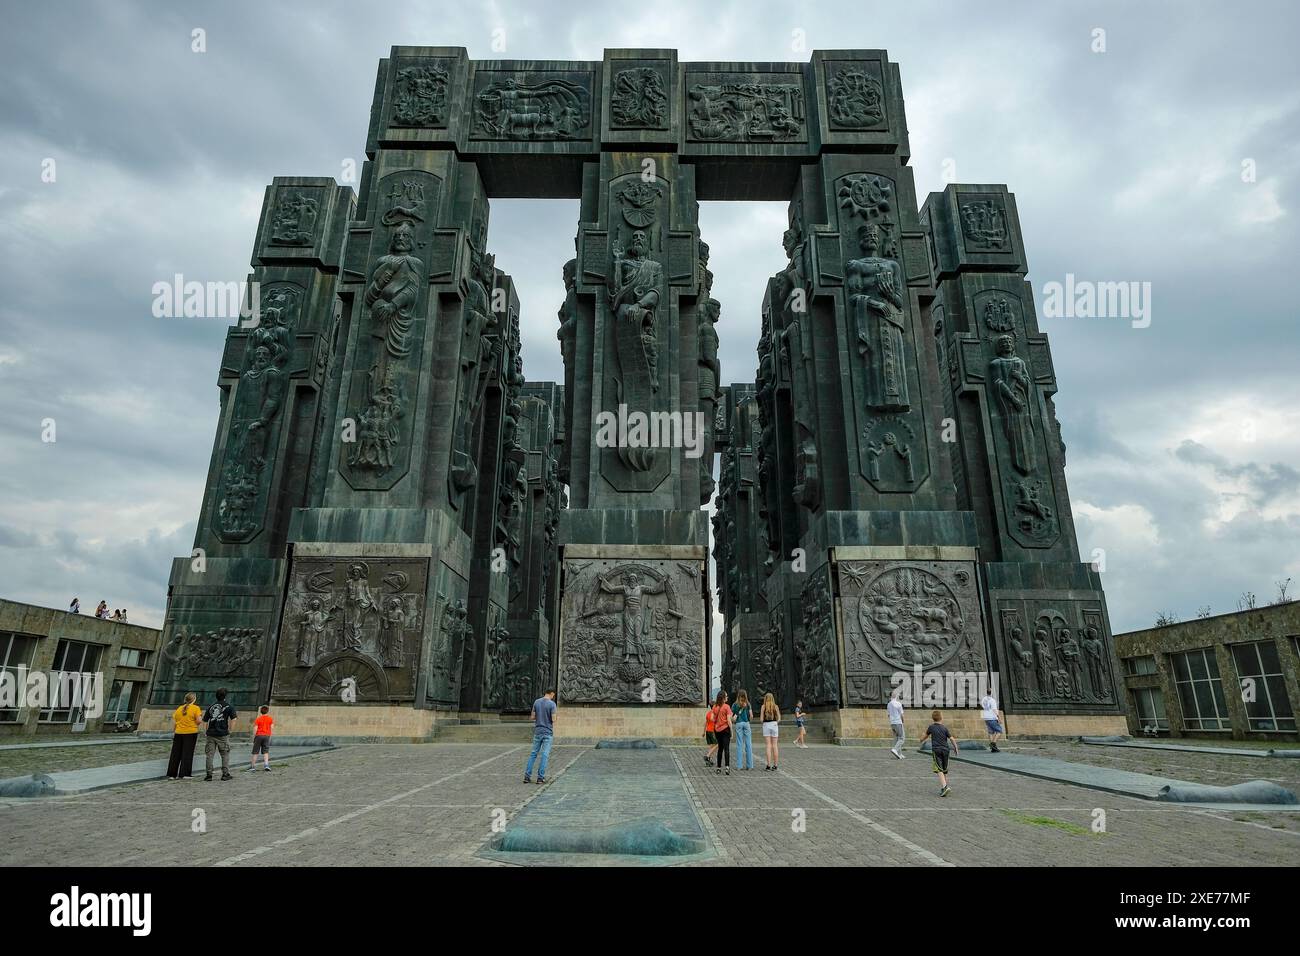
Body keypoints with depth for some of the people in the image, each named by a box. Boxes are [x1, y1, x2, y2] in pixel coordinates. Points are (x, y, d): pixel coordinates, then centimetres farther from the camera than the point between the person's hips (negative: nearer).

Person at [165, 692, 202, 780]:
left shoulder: (179, 708, 10)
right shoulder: (195, 708, -5)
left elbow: (173, 722, 9)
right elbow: (198, 721, -12)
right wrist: (201, 716, 9)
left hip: (178, 733, 4)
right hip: (191, 733, -4)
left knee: (175, 754, 11)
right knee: (187, 753, 1)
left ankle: (171, 774, 13)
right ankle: (183, 774, 0)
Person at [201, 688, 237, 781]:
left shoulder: (210, 707, 10)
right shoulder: (228, 707, -1)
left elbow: (205, 721, 10)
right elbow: (233, 719, -11)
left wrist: (208, 730, 18)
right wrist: (229, 729, 1)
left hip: (211, 734, 3)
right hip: (223, 734, -3)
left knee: (209, 754, 8)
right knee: (225, 755, 6)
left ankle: (209, 774, 8)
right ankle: (225, 774, 5)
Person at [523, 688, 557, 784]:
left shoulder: (536, 702, 3)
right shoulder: (552, 704, -11)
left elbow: (533, 717, 6)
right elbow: (553, 720, -13)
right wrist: (554, 734, 0)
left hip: (537, 732, 4)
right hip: (548, 733, -4)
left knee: (533, 754, 10)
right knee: (545, 755, 1)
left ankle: (527, 776, 7)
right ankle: (540, 777, 0)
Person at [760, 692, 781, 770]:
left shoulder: (763, 706, -3)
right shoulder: (776, 706, 3)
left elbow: (761, 719, -6)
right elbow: (779, 718, 1)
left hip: (766, 725, -2)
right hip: (774, 725, 2)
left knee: (768, 746, 0)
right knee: (774, 745, 8)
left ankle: (768, 765, -4)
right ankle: (775, 765, 10)